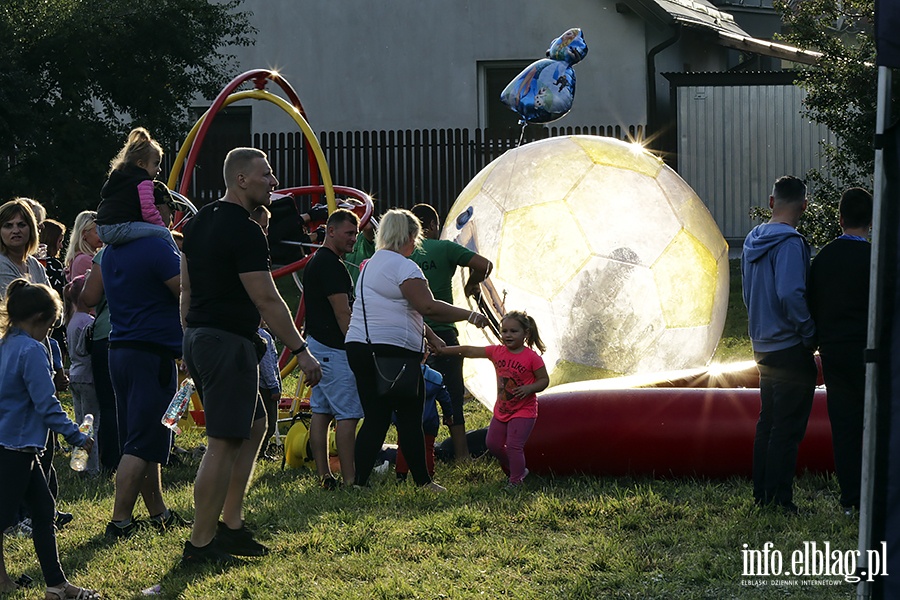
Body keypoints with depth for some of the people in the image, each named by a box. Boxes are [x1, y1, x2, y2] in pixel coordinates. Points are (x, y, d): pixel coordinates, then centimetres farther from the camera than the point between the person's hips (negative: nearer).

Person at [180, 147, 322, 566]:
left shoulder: (200, 222, 14)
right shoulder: (244, 231, -15)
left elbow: (186, 288, 19)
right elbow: (267, 300, -16)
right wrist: (300, 350, -10)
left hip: (198, 339, 10)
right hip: (229, 343, -10)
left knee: (253, 426, 19)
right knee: (223, 444, -7)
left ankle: (231, 526, 18)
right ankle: (200, 544, -6)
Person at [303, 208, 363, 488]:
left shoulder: (314, 262, 18)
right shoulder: (331, 265, -15)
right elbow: (342, 313, -18)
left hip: (316, 343, 11)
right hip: (335, 349, -11)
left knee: (320, 412, 9)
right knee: (347, 415, -9)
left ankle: (324, 475, 10)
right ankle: (350, 479, -10)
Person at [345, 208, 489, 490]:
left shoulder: (371, 264, 22)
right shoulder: (403, 266, -9)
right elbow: (428, 307, -17)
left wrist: (429, 335, 29)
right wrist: (470, 316, -10)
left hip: (359, 348, 9)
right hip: (392, 349, -9)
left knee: (375, 419, 7)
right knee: (410, 419, 0)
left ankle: (359, 481, 0)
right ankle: (422, 481, 6)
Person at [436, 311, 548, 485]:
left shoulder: (532, 358, -15)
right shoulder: (497, 352, -1)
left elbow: (544, 379, -10)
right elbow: (470, 351, 3)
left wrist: (529, 388, -29)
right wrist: (444, 350, 4)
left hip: (523, 411, -7)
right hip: (501, 410, 7)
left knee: (514, 446, -12)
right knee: (493, 444, 11)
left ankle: (516, 481, 1)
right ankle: (518, 470, 29)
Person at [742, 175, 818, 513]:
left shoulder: (753, 241, 10)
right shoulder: (790, 243, -17)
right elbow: (790, 294, -27)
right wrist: (810, 336, -16)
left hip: (763, 344, 9)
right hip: (791, 349, -9)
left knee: (768, 422, 15)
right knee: (788, 428, -4)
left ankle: (762, 495, 19)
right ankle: (780, 499, -3)